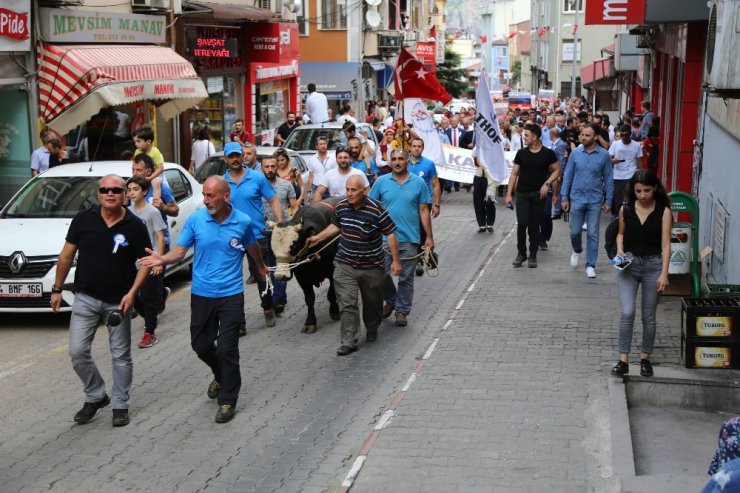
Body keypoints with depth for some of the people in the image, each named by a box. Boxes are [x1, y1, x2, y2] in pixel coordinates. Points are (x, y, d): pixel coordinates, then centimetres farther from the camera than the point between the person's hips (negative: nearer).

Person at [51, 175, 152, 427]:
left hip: (118, 301, -1)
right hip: (85, 298, 1)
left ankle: (120, 405, 22)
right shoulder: (83, 219, -4)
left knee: (121, 355, 7)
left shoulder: (135, 225, -8)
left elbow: (145, 262, -3)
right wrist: (57, 289, 5)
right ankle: (95, 397, 20)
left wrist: (132, 293, -14)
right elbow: (67, 255, 4)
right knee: (77, 352, -1)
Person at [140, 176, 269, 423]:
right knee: (200, 344, 11)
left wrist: (261, 266, 31)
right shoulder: (195, 219, -7)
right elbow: (180, 250, -5)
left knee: (227, 349, -4)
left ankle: (227, 401, 9)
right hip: (201, 294, 2)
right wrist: (162, 259, -26)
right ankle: (220, 375, 42)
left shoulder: (243, 222, -7)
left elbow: (252, 247, 14)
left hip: (231, 295, -2)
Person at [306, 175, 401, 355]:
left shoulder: (377, 209, -19)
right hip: (344, 264, 2)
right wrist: (318, 238, 15)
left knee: (372, 302, 17)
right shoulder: (341, 206, -5)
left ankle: (372, 330, 43)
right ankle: (348, 342, -1)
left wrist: (395, 260, -11)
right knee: (347, 303, -5)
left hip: (372, 266, -2)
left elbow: (390, 234, -12)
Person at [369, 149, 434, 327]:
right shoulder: (381, 182, 2)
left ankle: (402, 311, 17)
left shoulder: (418, 183, 2)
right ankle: (391, 301, 29)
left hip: (409, 239, 0)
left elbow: (424, 211, 4)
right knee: (381, 273, 3)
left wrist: (429, 237, 2)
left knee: (406, 278, 5)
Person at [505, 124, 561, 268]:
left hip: (538, 194, -1)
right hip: (522, 193, 1)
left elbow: (557, 170, 5)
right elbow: (514, 173, 5)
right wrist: (509, 194, 0)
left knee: (534, 226, 4)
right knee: (522, 223, -8)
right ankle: (521, 253, 8)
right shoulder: (521, 153, 2)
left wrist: (547, 184, -10)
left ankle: (532, 256, 14)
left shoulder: (547, 153, -3)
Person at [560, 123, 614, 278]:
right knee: (575, 231, 8)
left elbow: (608, 179, 1)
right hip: (577, 198, 1)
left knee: (593, 234, 2)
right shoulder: (575, 153, -1)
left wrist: (608, 201, 0)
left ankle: (590, 265, 12)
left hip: (595, 200, -1)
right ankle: (577, 251, 39)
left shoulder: (604, 155, -5)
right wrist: (564, 198, 1)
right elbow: (567, 176, 4)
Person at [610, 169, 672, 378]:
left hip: (653, 265, -1)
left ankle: (645, 358, 24)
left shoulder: (663, 211, -7)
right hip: (628, 264, 1)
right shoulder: (626, 209, -1)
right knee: (627, 313, -10)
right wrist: (620, 250, -6)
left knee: (649, 316, 7)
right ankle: (623, 360, -4)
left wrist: (664, 273, -17)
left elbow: (665, 244, -10)